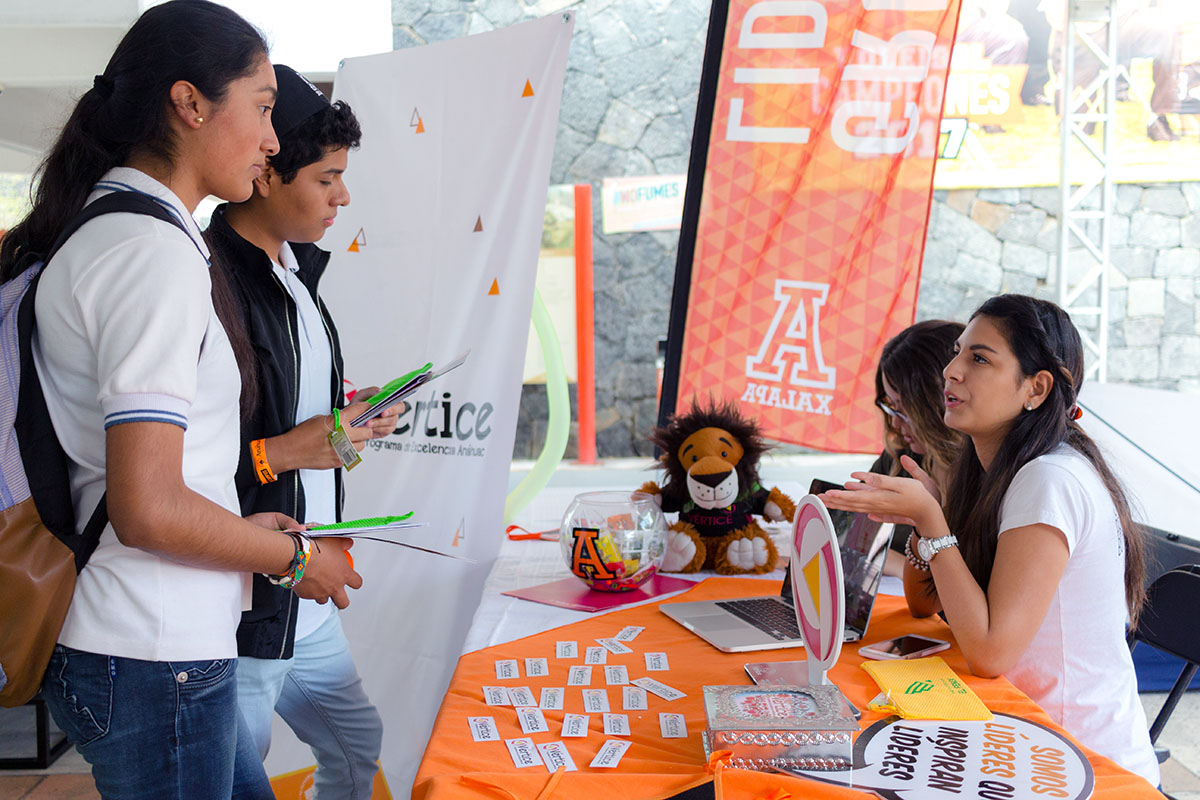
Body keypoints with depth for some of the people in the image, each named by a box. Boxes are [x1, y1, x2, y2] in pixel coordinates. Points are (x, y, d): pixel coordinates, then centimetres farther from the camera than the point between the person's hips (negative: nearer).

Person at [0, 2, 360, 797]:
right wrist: (294, 554, -9)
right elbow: (147, 510, -23)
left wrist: (244, 526, 16)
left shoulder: (97, 234, 12)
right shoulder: (157, 252, -18)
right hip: (155, 658, -9)